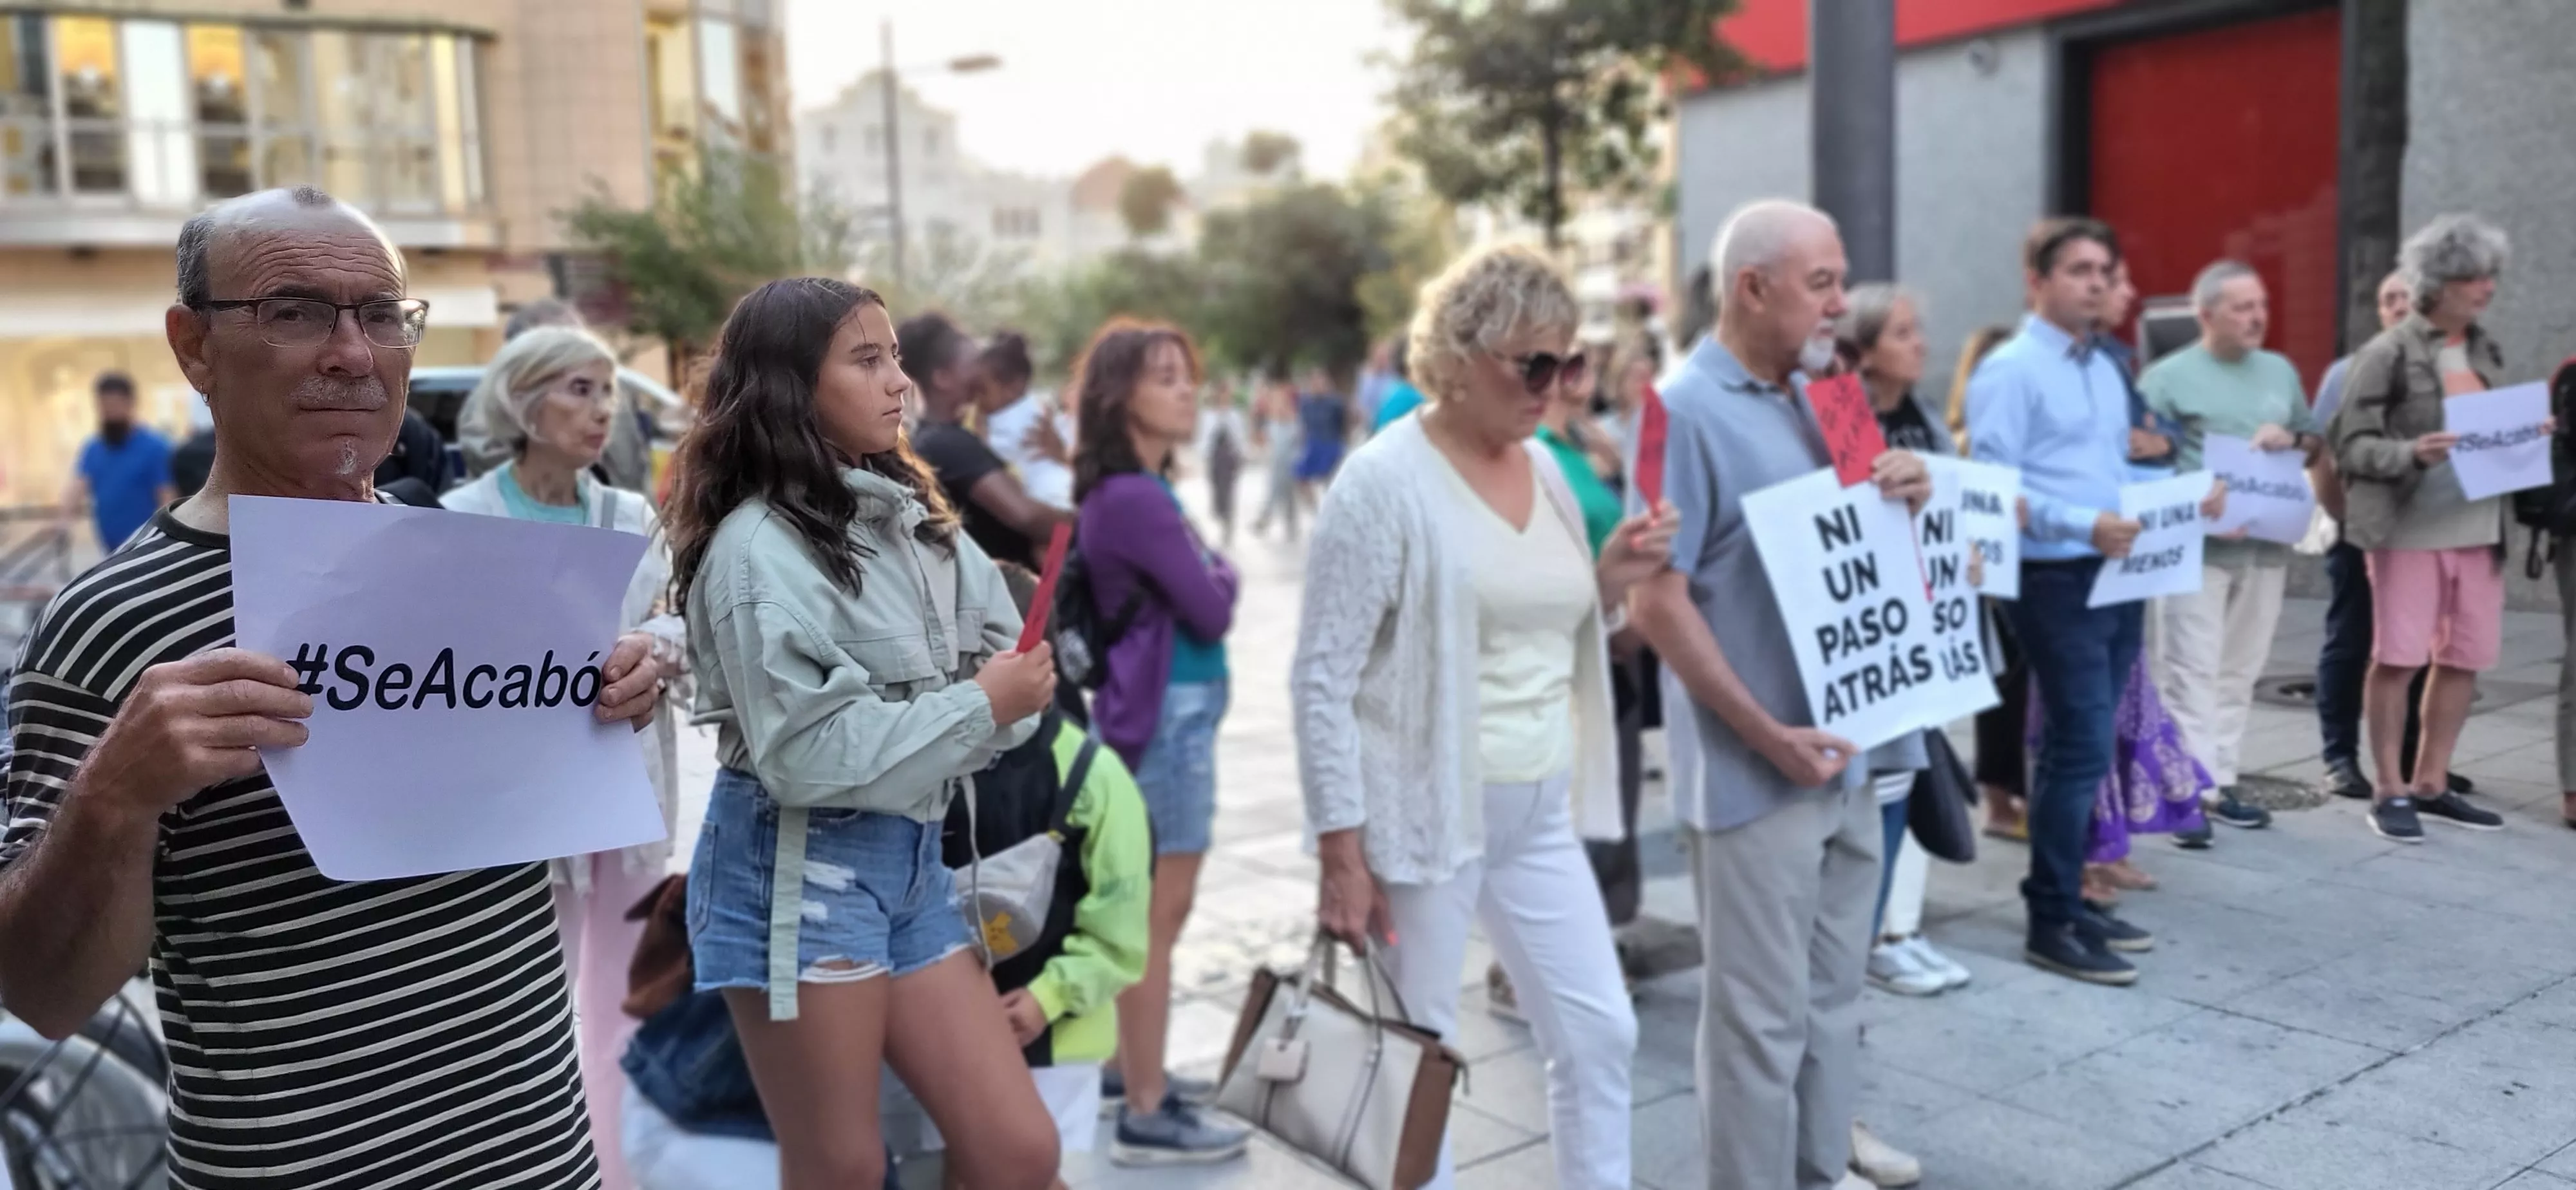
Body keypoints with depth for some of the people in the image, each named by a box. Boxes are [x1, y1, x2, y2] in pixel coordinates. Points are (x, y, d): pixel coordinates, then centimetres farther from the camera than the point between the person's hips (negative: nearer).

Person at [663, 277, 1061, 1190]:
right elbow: (806, 756, -20)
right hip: (796, 871, -7)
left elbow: (996, 654, 10)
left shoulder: (908, 514, 10)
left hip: (910, 856, 7)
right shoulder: (761, 547, -15)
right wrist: (979, 705, -16)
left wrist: (1015, 688, -13)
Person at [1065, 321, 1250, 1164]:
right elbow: (1212, 610, -17)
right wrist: (1221, 573, 2)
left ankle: (1131, 1066, 33)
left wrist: (1205, 575, -6)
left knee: (1145, 906, 20)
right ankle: (1147, 1116, 6)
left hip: (1163, 706, 10)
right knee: (1159, 912, -3)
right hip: (1167, 713, -10)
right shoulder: (1136, 499, -21)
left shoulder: (1132, 490, 11)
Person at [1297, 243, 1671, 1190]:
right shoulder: (1386, 482, -13)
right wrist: (1342, 855, -18)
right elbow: (1323, 680, -15)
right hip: (1423, 812, -7)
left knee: (1600, 1034, 12)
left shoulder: (1544, 469, 8)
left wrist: (1610, 581, -2)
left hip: (1540, 813, 7)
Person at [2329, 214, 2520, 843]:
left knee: (2465, 658, 10)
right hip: (2408, 529, -7)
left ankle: (2430, 784, 22)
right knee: (2397, 659, -1)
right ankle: (2390, 791, 10)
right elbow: (2351, 445, -10)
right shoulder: (2388, 353, -8)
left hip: (2478, 527, 7)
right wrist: (2413, 453, -26)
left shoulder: (2485, 350, 12)